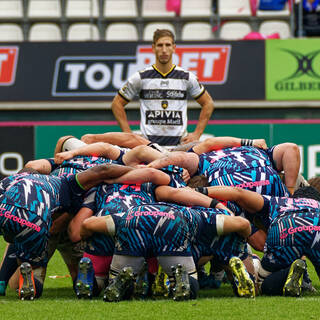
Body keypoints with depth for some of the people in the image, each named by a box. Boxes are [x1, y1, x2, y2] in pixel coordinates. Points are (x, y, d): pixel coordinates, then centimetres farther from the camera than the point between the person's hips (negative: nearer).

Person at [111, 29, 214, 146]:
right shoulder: (140, 78, 5)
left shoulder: (186, 77, 8)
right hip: (148, 142, -1)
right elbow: (117, 103, 13)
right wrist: (129, 135, 5)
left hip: (180, 142, 1)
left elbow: (208, 103, 19)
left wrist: (196, 134, 10)